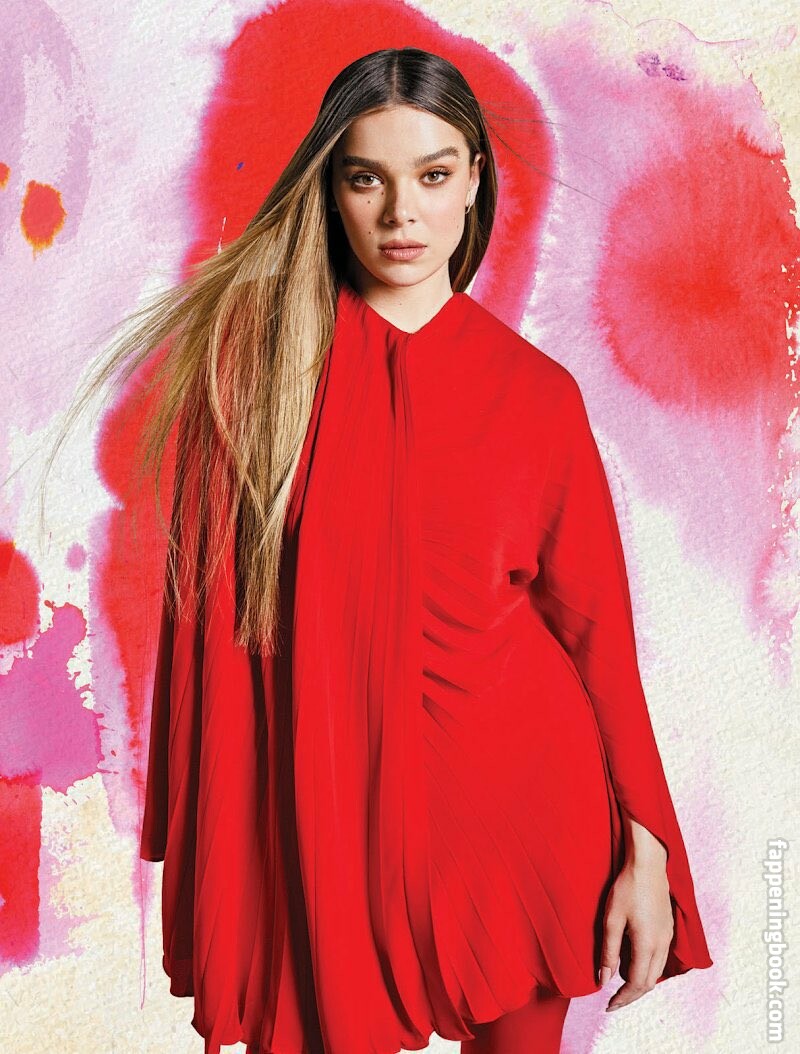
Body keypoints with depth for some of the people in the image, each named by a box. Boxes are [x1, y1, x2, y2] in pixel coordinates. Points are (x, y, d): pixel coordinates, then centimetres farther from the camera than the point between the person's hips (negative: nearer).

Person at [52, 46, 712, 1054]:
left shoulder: (538, 392, -1)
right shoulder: (253, 350, -4)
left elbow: (594, 625, 0)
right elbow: (210, 601, -6)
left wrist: (647, 848, -3)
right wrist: (204, 856, -7)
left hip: (521, 818, 1)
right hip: (333, 818, -1)